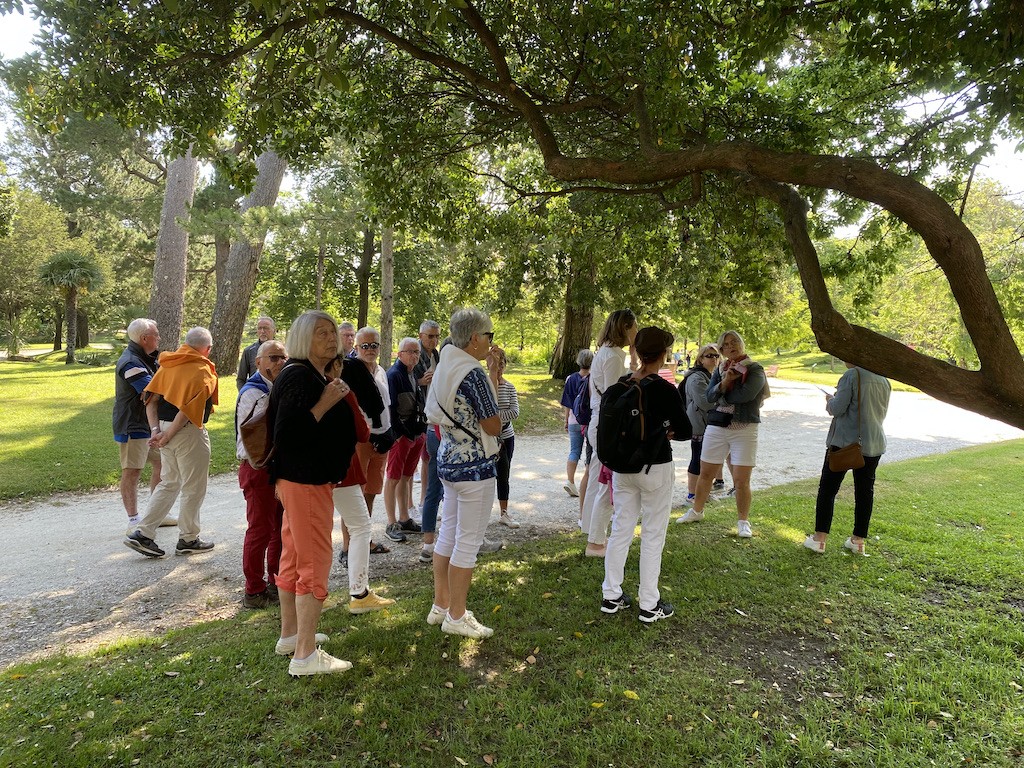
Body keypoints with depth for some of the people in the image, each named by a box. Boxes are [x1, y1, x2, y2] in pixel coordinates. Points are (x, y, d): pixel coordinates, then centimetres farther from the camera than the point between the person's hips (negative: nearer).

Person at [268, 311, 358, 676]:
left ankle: (290, 635, 32)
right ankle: (305, 656, 1)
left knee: (294, 557, 18)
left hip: (310, 479, 11)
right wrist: (326, 403, -26)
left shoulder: (315, 375, 12)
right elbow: (286, 434, -27)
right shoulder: (299, 376, -19)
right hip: (305, 481, -11)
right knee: (315, 563, -6)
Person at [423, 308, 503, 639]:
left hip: (448, 460, 10)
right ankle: (456, 617, 14)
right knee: (468, 543, 2)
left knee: (448, 534, 17)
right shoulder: (473, 373, -20)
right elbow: (494, 427, -16)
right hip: (475, 465, -10)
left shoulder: (446, 366, 8)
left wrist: (490, 365, 14)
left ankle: (440, 606, 30)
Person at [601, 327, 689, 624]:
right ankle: (649, 605, 16)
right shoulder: (666, 390, -16)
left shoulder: (620, 386, -1)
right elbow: (685, 431, -9)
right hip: (655, 469, -5)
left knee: (620, 529, 14)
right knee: (653, 535, 6)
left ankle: (611, 595, 23)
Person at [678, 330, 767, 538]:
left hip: (744, 429, -4)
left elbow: (745, 394, -22)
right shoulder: (719, 370, 10)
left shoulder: (755, 370, -4)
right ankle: (696, 511, 31)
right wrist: (725, 382, -21)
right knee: (705, 474, 12)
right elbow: (710, 395, -5)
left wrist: (722, 392, -8)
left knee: (741, 480, -3)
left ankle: (743, 522, 15)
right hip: (716, 427, 4)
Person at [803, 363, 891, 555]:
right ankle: (858, 540, 19)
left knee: (828, 489, 3)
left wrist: (830, 400, 4)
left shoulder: (852, 375, -13)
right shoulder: (884, 381, 8)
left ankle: (819, 538, 3)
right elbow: (882, 414, 19)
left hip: (845, 442, -6)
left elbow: (837, 409, -16)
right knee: (865, 492, 12)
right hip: (873, 445, 6)